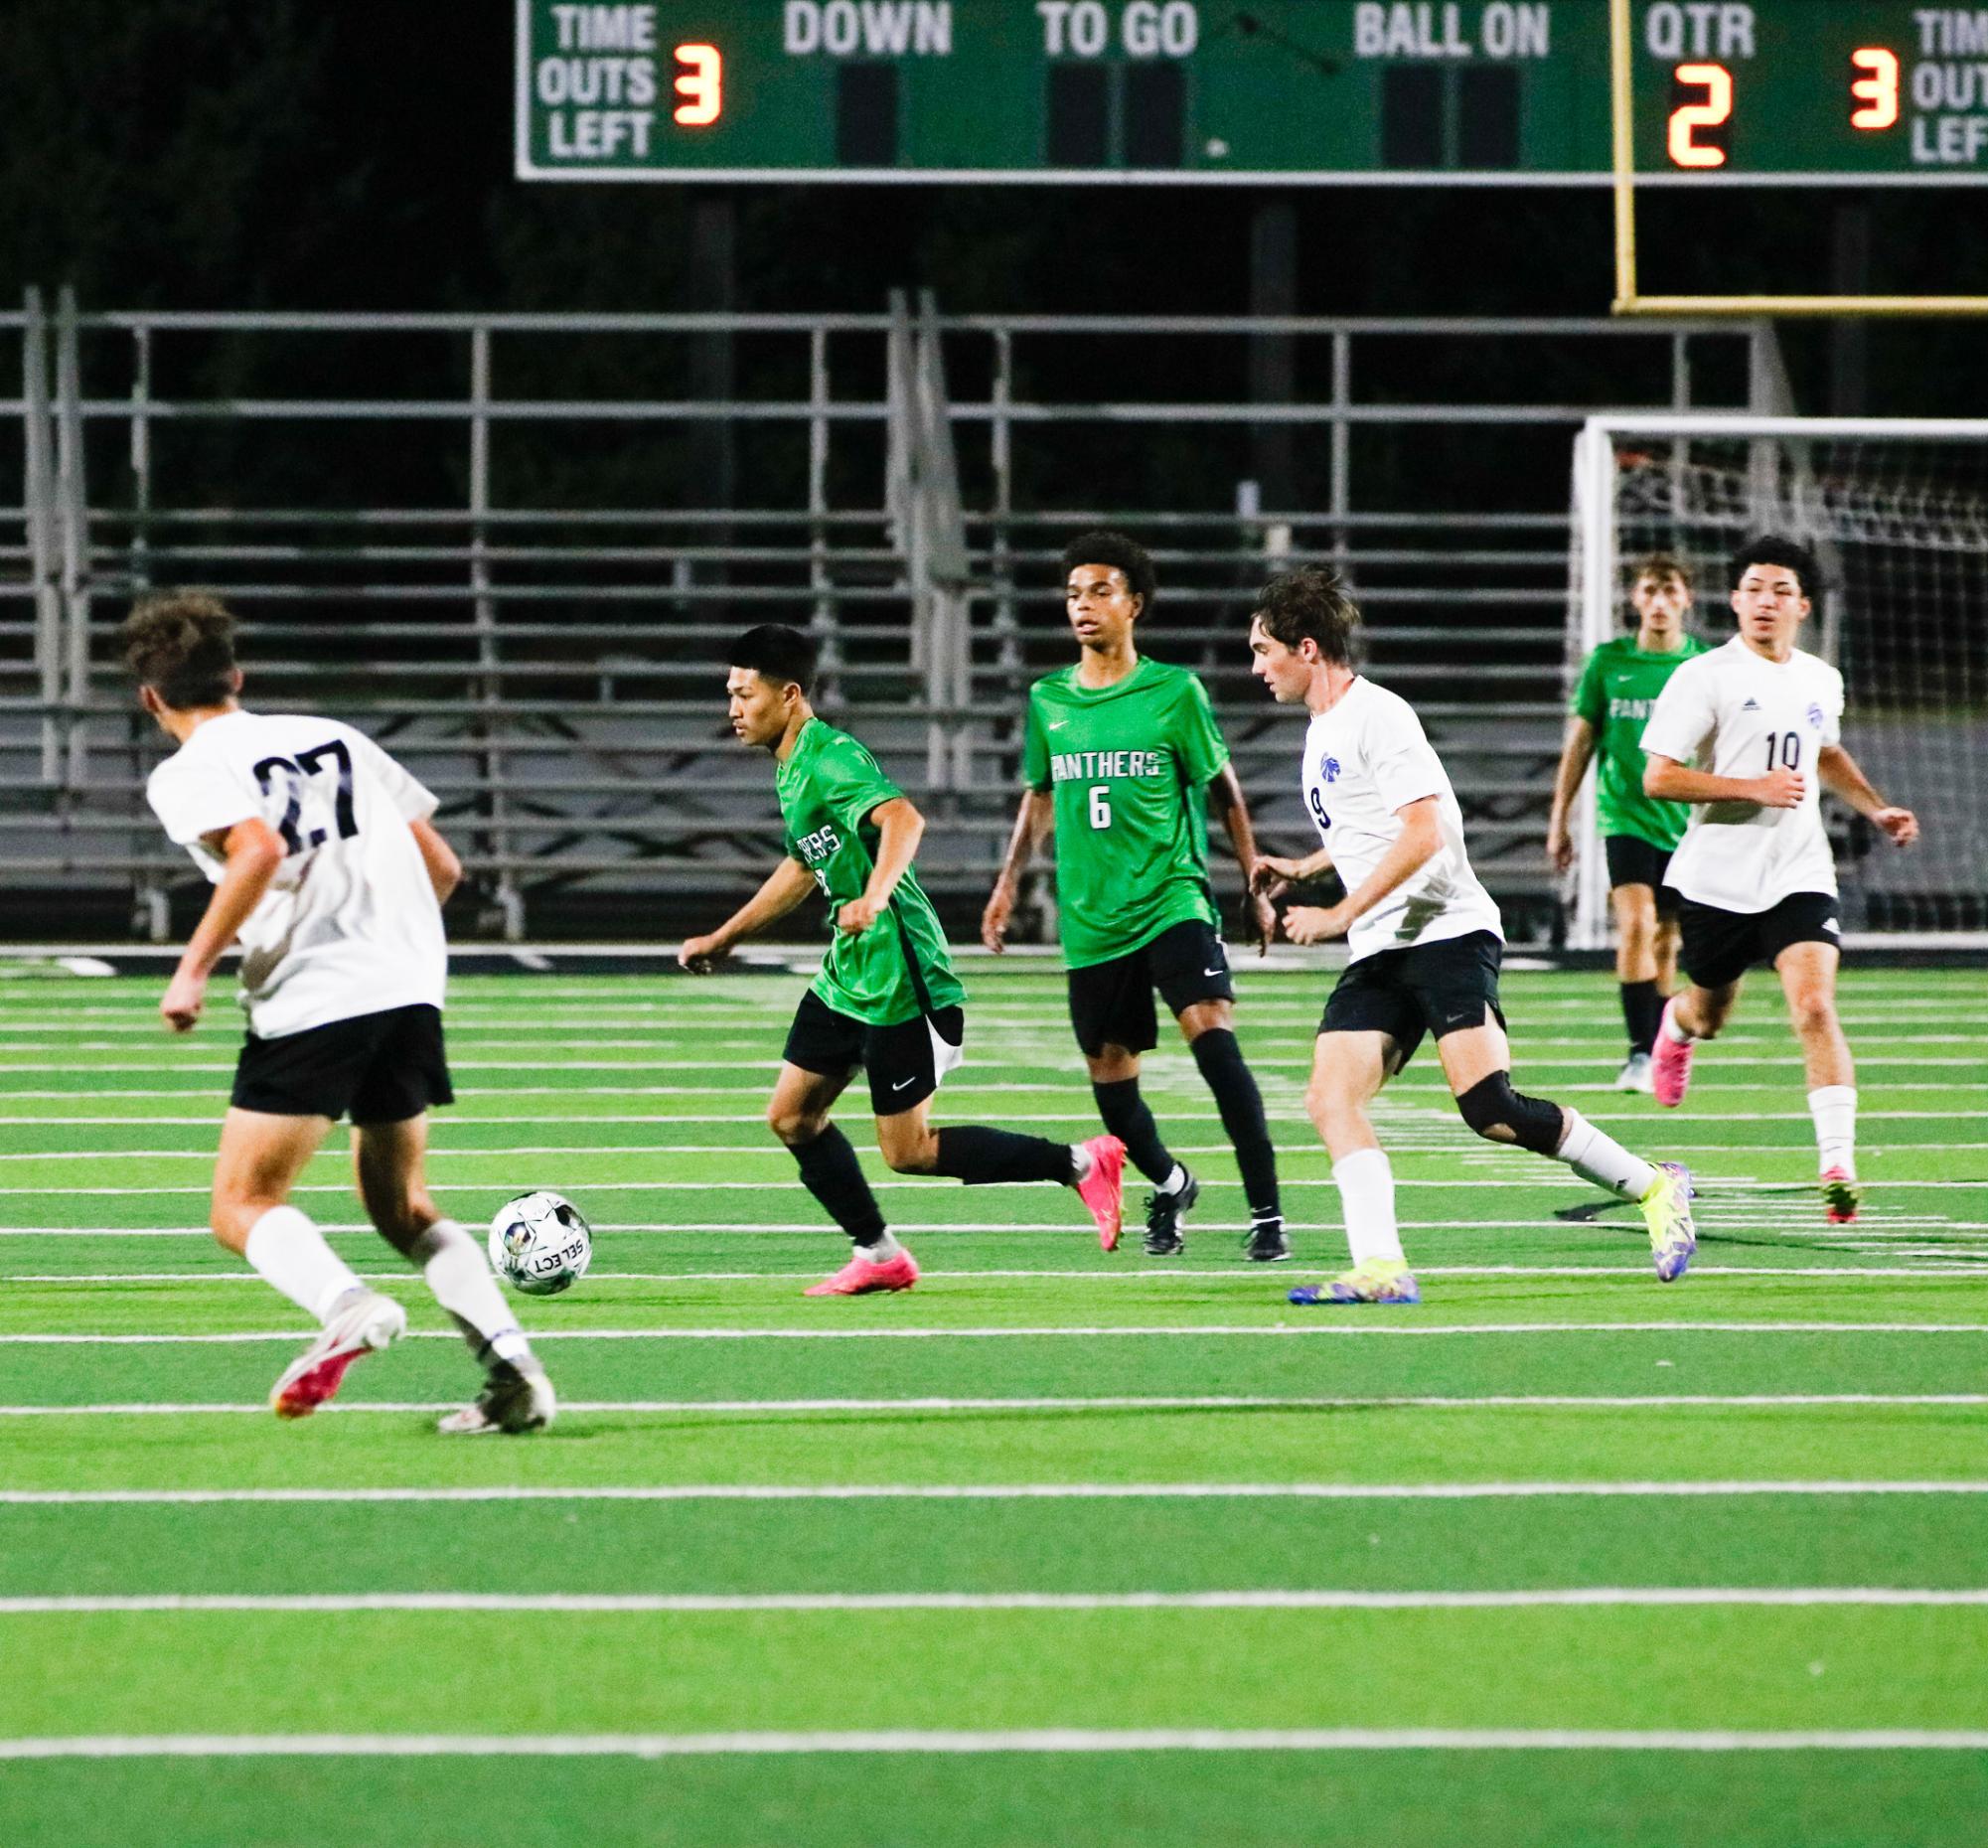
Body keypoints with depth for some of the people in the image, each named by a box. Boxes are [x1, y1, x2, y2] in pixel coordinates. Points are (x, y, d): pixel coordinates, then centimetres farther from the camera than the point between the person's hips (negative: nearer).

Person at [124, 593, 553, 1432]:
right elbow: (441, 866, 17)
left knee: (242, 1207, 3)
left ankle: (345, 1305, -27)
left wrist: (193, 968, -13)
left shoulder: (186, 774, 1)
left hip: (308, 1001, -6)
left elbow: (259, 847, -19)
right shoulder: (333, 737, 19)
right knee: (401, 1206, 19)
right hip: (412, 988, 6)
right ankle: (511, 1361, -1)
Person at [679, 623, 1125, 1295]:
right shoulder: (791, 769, 13)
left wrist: (875, 895, -53)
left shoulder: (830, 758, -18)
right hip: (846, 975, 10)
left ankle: (1081, 1164, 1)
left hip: (899, 980, -10)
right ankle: (878, 1256, 19)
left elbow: (903, 818, -36)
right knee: (792, 1117, 10)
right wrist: (722, 938, 35)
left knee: (907, 1151, -6)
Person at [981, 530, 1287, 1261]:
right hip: (1091, 922, 4)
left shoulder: (1174, 692, -2)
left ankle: (1266, 1214, -22)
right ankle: (1169, 1186, 38)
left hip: (1172, 900, -4)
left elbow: (1224, 790, 6)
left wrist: (1257, 884, 4)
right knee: (1111, 1083, 7)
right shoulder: (1048, 701, 7)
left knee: (1213, 1037, -24)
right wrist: (1008, 884, 14)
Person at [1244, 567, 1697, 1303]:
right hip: (1379, 956, 9)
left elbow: (1423, 834, -19)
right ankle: (1380, 1268, -17)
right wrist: (1301, 869, 28)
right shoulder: (1323, 730, 20)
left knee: (1490, 1111, -18)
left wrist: (1339, 915, -18)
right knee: (1330, 1098, -10)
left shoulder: (1376, 715, -10)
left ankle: (1653, 1187, -2)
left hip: (1445, 932, -9)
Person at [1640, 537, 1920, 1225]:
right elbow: (1658, 778, -15)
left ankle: (1838, 1164, -21)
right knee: (1711, 1015, 17)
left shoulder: (1822, 682, 8)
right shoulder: (1704, 677, -10)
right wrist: (1753, 788, -22)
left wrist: (1876, 809, 20)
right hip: (1718, 878, -2)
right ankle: (1676, 1025, 57)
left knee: (1815, 1006, -17)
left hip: (1799, 876, 2)